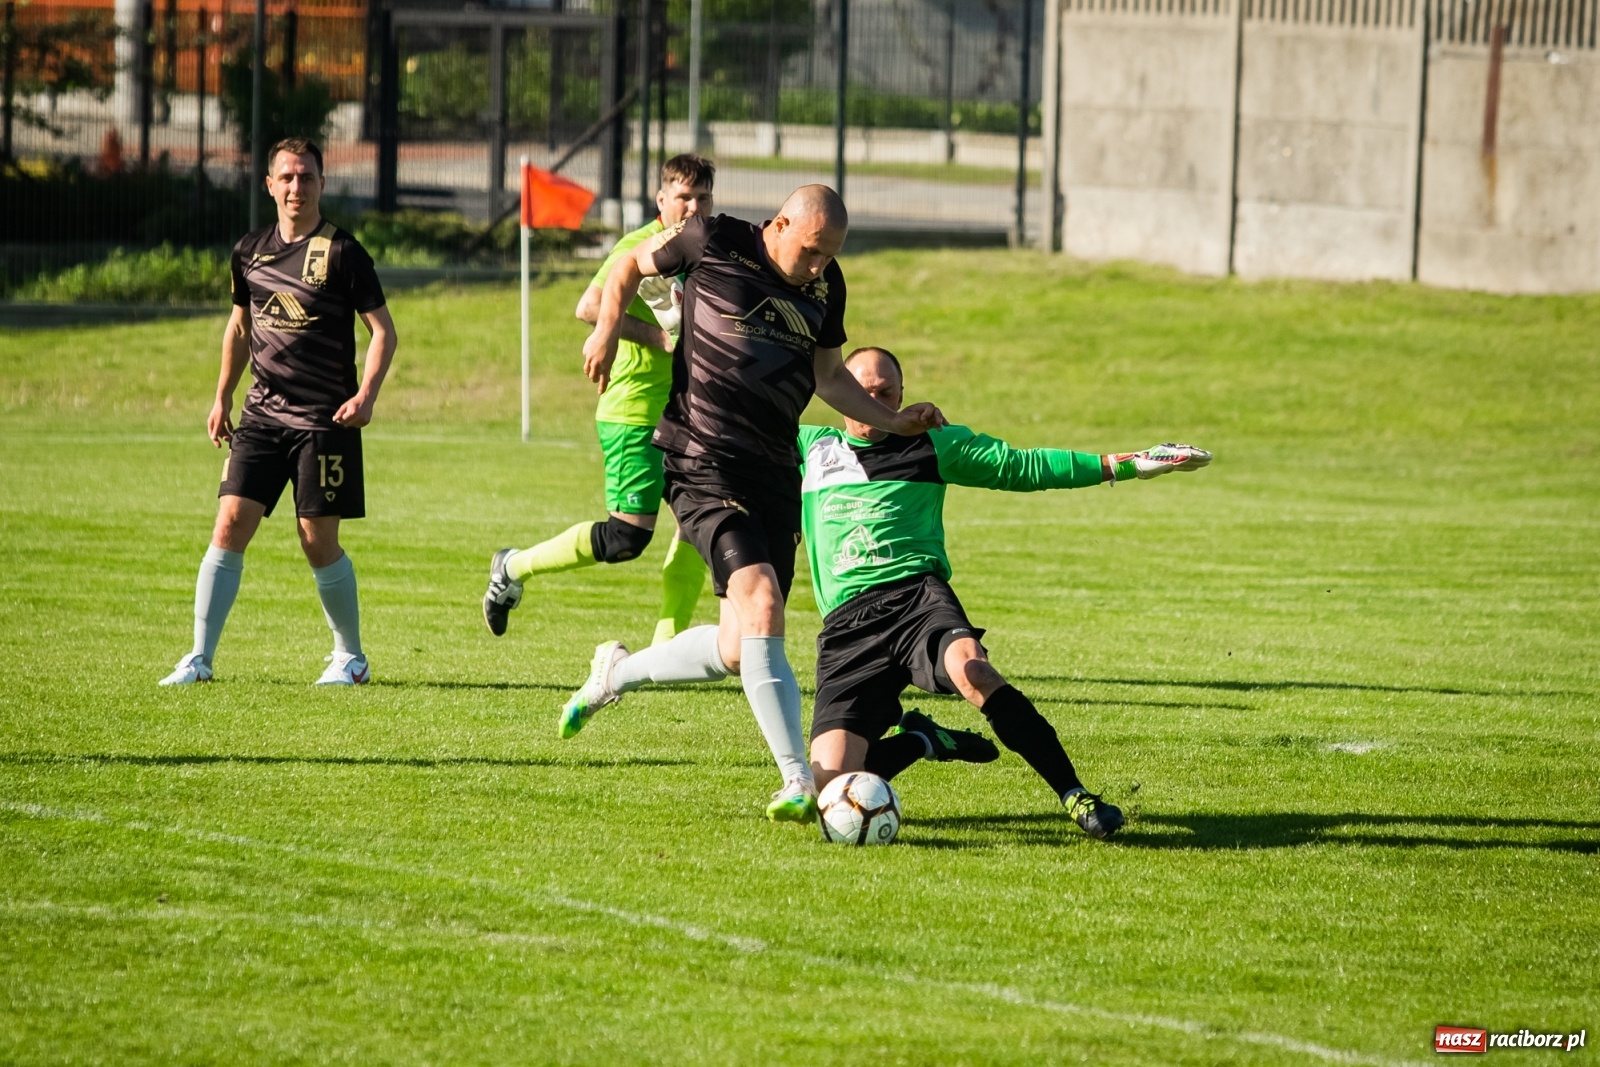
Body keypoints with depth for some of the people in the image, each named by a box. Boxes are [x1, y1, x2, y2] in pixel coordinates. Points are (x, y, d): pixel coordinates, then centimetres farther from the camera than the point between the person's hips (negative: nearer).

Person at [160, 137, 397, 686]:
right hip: (262, 414, 4)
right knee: (230, 524, -6)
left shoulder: (343, 252, -6)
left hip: (324, 420, -4)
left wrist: (366, 395, -18)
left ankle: (351, 656, 18)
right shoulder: (250, 251, 9)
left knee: (318, 541, -1)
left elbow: (383, 330, -4)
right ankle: (200, 658, -3)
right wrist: (222, 398, 21)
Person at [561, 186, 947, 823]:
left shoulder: (826, 286, 10)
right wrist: (609, 326, -5)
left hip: (775, 475, 6)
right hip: (703, 465, -6)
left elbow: (829, 376, 20)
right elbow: (631, 267, 11)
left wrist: (893, 422, 8)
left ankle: (617, 673, 32)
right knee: (761, 606, -24)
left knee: (737, 650, 4)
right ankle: (799, 783, -26)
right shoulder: (713, 244, -4)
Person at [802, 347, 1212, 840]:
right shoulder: (809, 447, 21)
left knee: (969, 666, -39)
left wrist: (1126, 464, 6)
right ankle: (924, 741, 14)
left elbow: (1022, 466, 13)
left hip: (917, 594, -2)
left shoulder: (931, 445, 17)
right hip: (847, 626, 2)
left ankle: (1075, 795, -33)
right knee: (830, 779, -19)